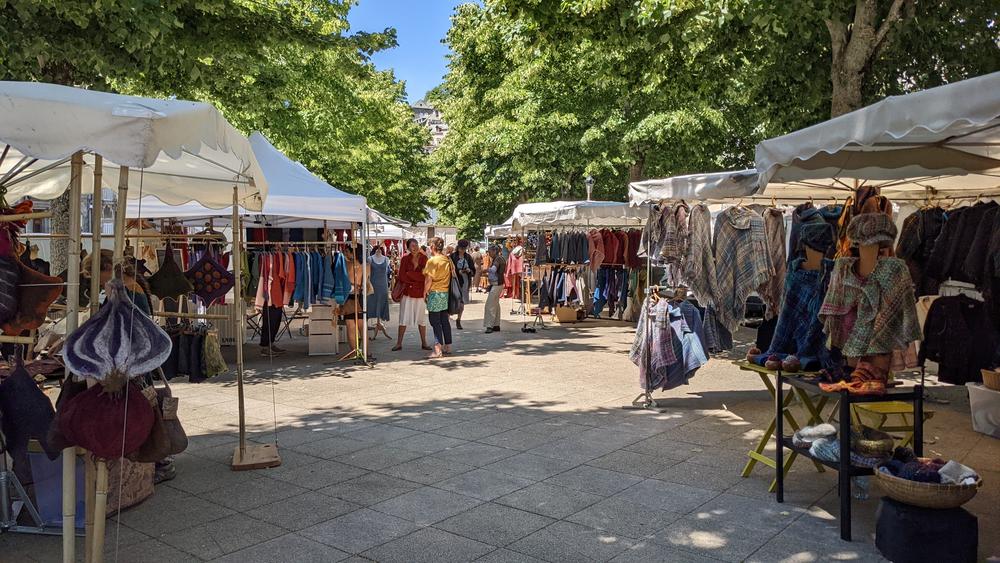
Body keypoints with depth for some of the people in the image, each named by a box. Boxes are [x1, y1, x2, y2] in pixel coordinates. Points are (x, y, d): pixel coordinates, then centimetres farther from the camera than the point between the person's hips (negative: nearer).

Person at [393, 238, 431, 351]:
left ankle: (424, 343, 17)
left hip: (420, 292, 0)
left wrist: (408, 275, -11)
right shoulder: (405, 258, -3)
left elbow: (425, 276, -8)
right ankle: (399, 343, 10)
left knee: (421, 318, 8)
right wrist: (417, 277, -9)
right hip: (407, 292, 0)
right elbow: (402, 277, -8)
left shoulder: (423, 258, -2)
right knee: (403, 319, 3)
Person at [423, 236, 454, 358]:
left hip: (435, 293, -7)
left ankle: (438, 349, -5)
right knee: (445, 321, 14)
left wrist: (425, 292, -3)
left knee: (435, 322, -2)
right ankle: (448, 346, 20)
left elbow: (428, 280, -15)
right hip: (446, 293, 7)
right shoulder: (447, 259, 5)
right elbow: (451, 274, 11)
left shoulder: (432, 260, -14)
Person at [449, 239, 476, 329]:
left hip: (465, 281, 4)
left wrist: (469, 270, -9)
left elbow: (473, 270, 12)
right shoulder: (452, 256, -5)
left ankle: (458, 320, 23)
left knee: (462, 302, 9)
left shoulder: (468, 257, 8)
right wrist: (458, 271, -19)